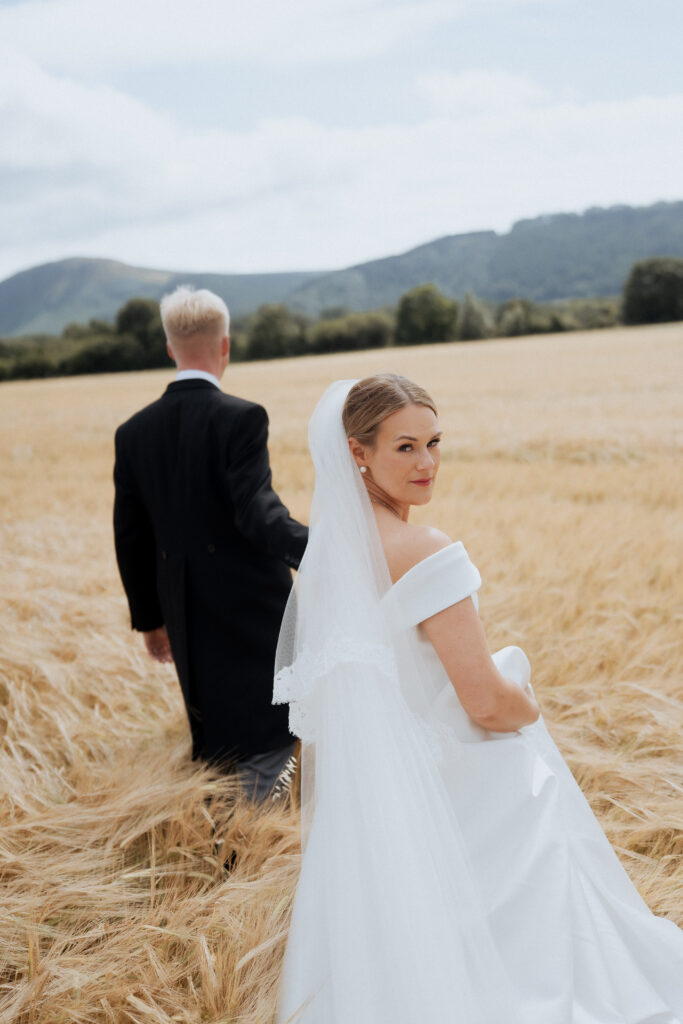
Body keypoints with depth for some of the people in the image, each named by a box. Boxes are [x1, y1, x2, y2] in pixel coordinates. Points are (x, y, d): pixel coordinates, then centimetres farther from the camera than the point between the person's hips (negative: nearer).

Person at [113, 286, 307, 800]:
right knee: (268, 738, 9)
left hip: (187, 617, 6)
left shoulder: (134, 432, 3)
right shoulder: (242, 418, -14)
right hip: (252, 606, -5)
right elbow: (258, 510, -27)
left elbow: (131, 538, 8)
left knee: (212, 740, 19)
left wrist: (150, 618, 17)